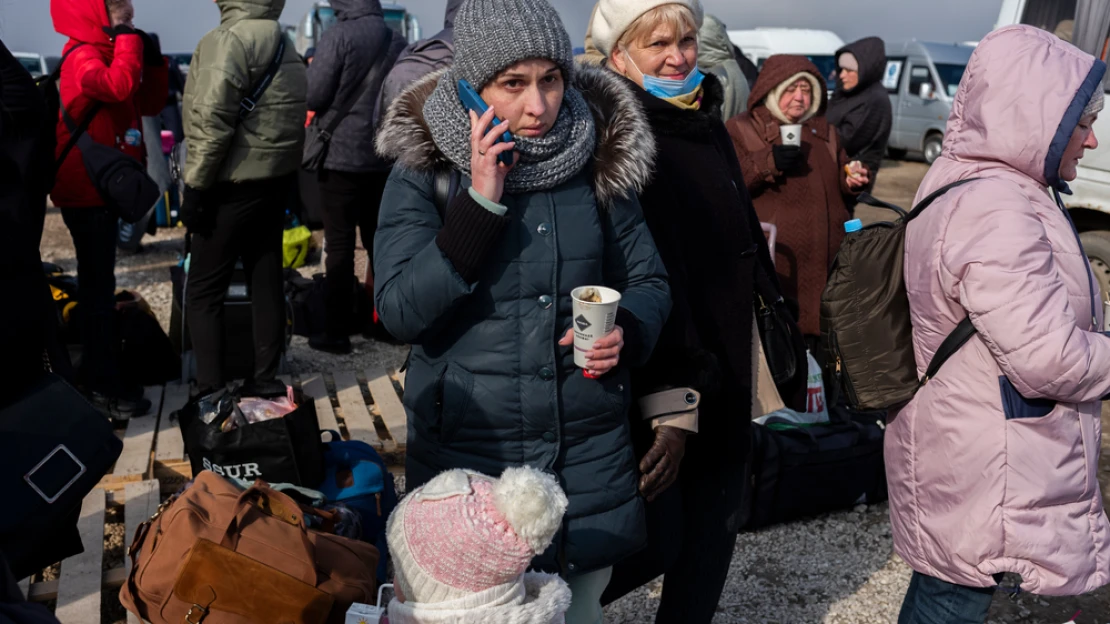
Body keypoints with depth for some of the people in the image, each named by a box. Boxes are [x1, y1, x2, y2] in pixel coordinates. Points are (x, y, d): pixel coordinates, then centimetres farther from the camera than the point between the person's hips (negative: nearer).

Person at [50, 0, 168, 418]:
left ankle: (98, 372, 31)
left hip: (103, 187, 10)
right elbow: (120, 86, -36)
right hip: (87, 191, -10)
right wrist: (130, 41, -21)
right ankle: (102, 387, 0)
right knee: (99, 286, -6)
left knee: (98, 283, 18)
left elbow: (149, 103, 15)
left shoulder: (105, 53, 14)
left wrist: (153, 61, 2)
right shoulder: (83, 56, -15)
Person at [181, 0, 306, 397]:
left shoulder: (230, 39, -14)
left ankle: (210, 391, 1)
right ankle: (265, 378, 18)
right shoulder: (285, 46, 13)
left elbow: (212, 121, -20)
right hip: (277, 180, 8)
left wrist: (195, 185, -14)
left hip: (235, 184, -8)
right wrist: (284, 176, 15)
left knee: (203, 290, 0)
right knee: (267, 282, 12)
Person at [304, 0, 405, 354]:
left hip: (341, 154, -5)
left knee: (339, 244, 0)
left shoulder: (338, 36, -12)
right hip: (384, 156, 5)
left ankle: (337, 331, 4)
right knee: (379, 239, 16)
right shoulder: (396, 41, 4)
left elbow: (313, 97, -11)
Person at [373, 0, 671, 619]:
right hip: (466, 453, -1)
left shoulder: (600, 159, -2)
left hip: (590, 452, 2)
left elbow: (649, 280, 7)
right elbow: (401, 312, -16)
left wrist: (625, 331, -15)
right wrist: (481, 200, -22)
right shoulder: (424, 170, -7)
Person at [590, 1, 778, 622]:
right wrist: (669, 401, -26)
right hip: (653, 379, -8)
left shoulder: (708, 124, 11)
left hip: (723, 376, 8)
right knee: (655, 540, 1)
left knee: (715, 526, 15)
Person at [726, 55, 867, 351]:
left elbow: (840, 189, 29)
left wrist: (852, 181, 6)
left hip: (824, 259, 5)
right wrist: (767, 162, -20)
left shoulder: (825, 132, 21)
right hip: (775, 263, -5)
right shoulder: (741, 129, 4)